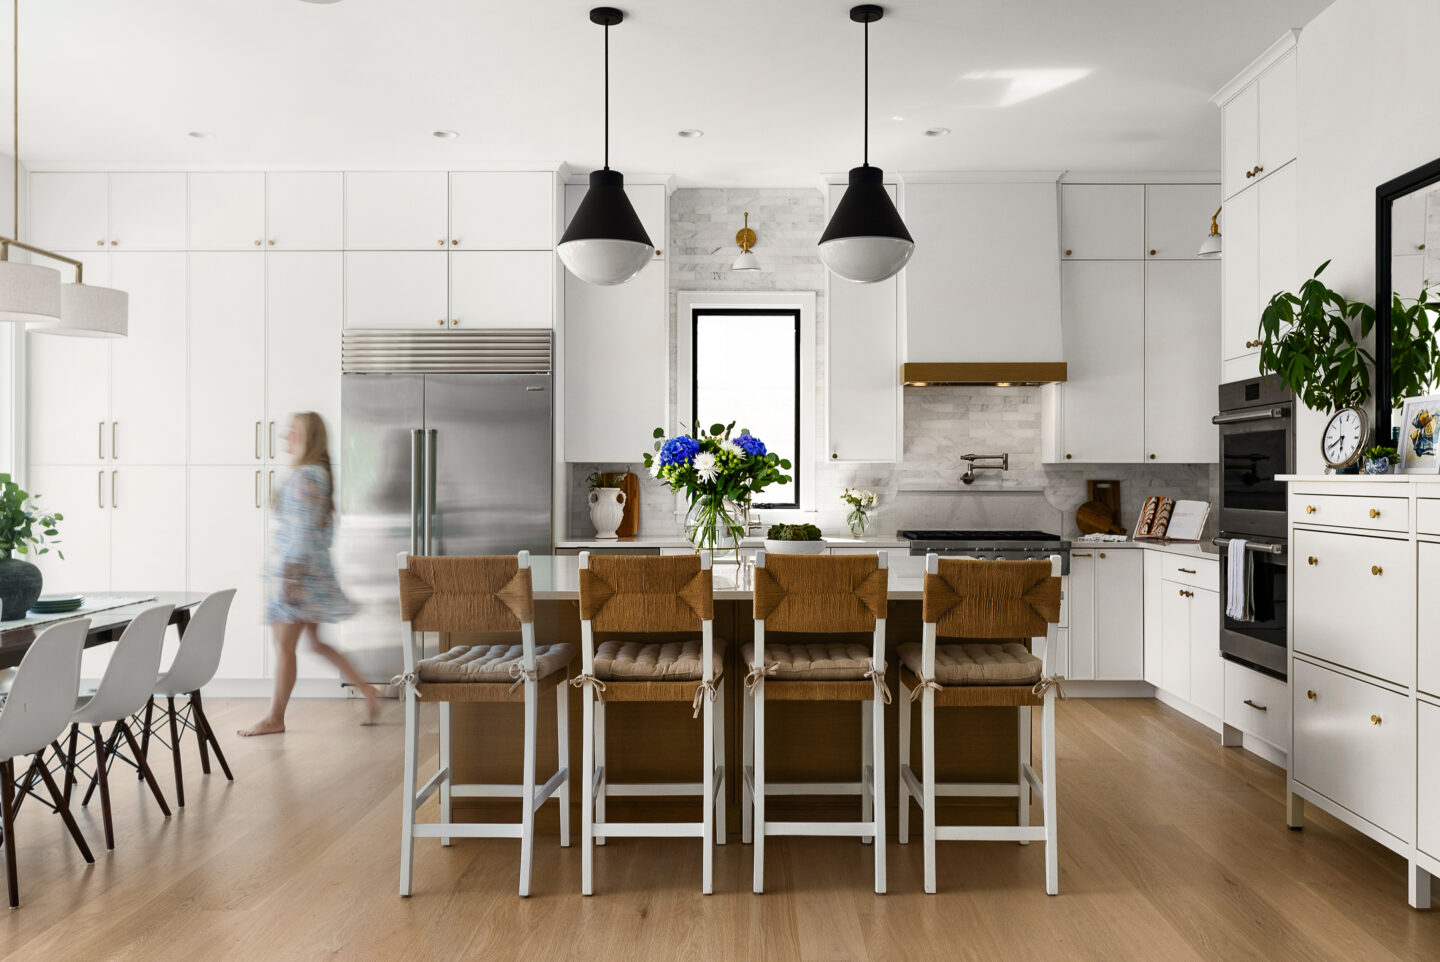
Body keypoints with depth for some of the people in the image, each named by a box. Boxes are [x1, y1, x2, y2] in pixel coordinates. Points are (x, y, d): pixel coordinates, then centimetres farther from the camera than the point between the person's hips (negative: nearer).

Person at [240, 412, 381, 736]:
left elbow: (303, 530, -21)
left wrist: (291, 576, -21)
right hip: (311, 571, 10)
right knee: (316, 643, 15)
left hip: (297, 570, -10)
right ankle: (367, 691, 17)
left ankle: (275, 718, 10)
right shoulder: (320, 473, 14)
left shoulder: (305, 477, -16)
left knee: (284, 645, 0)